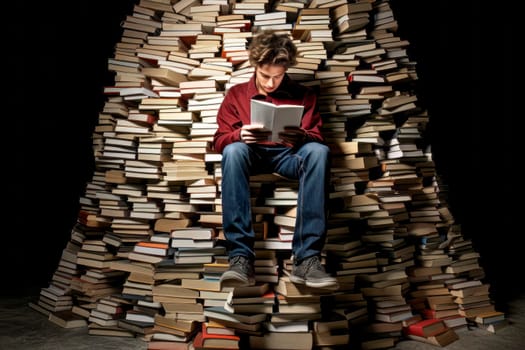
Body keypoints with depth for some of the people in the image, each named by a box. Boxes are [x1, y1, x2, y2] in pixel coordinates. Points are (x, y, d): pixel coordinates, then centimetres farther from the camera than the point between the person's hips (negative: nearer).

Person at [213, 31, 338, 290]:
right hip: (251, 154, 0)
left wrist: (301, 137, -16)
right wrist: (240, 135, -14)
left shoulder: (303, 95, 17)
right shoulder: (236, 94, 17)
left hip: (289, 154, 0)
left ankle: (307, 259, -41)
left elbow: (318, 138, 8)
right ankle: (240, 257, -44)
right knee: (234, 150, -36)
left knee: (319, 151, -34)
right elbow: (220, 139, 10)